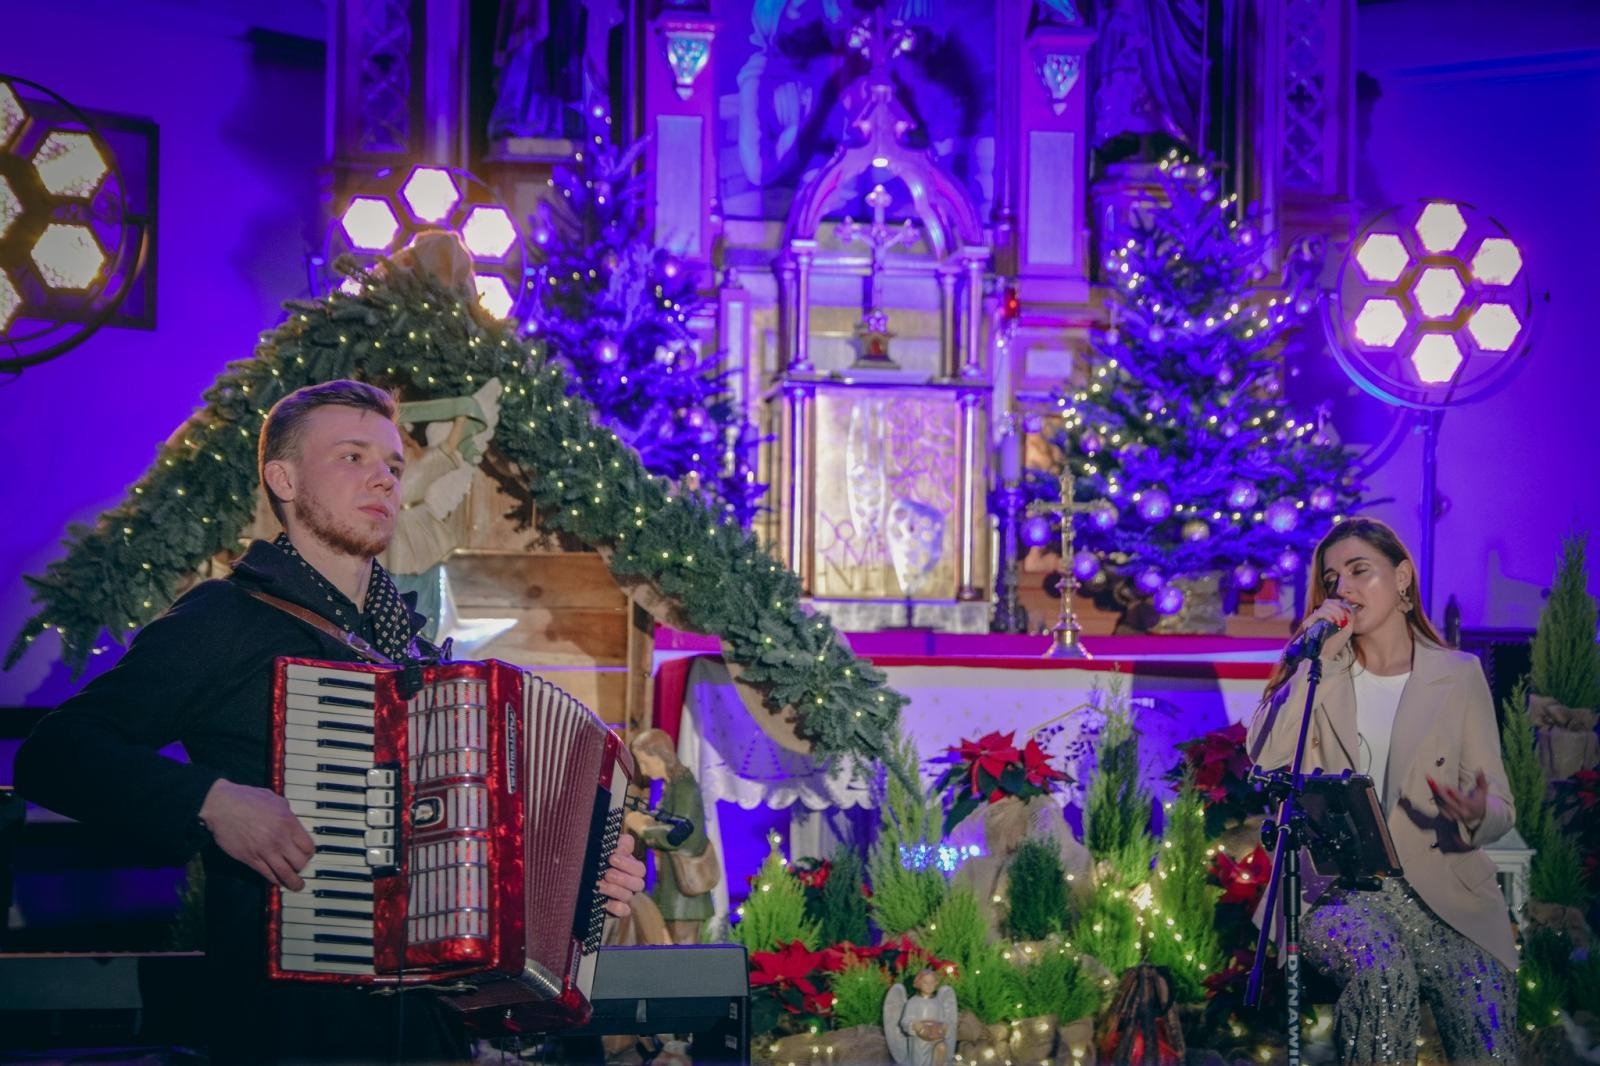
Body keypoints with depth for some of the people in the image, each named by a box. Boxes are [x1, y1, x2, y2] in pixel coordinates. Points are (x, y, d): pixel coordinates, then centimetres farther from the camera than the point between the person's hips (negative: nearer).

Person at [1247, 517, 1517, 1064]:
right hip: (1338, 889, 0)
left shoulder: (1459, 676, 10)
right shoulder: (1318, 677, 12)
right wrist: (1318, 658, -7)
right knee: (1382, 972, -35)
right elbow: (1265, 760, -7)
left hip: (1444, 890, 0)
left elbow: (1501, 809, 7)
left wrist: (1475, 816, -18)